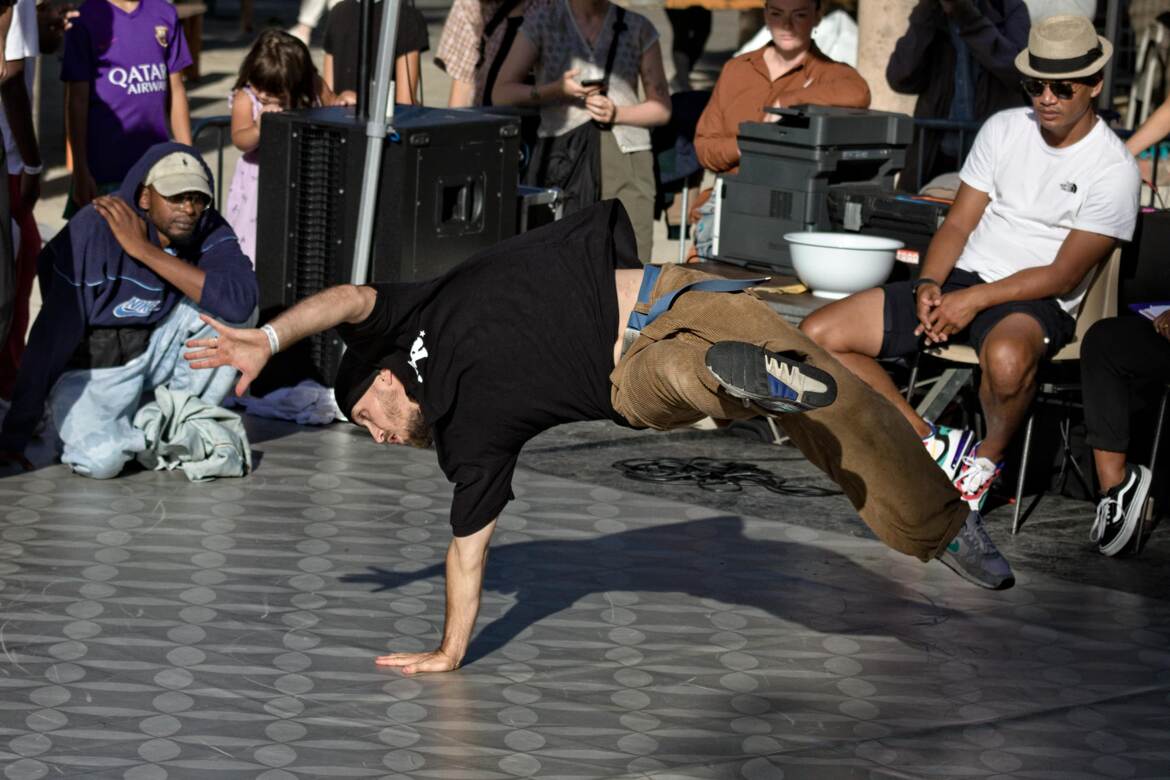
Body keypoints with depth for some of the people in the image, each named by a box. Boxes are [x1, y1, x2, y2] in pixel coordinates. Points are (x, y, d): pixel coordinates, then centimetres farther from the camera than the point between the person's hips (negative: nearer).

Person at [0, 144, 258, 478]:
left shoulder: (209, 230, -11)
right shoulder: (96, 228, -24)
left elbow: (241, 300, -29)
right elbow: (53, 331, -23)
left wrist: (146, 250, -31)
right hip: (92, 366, -4)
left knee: (232, 304, -18)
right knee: (100, 460, -31)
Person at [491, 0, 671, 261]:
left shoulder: (638, 28, 11)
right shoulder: (542, 21, 8)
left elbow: (661, 108, 13)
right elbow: (501, 93, 5)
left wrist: (617, 113, -6)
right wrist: (556, 90, -11)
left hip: (626, 155, 1)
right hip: (561, 158, -1)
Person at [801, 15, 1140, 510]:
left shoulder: (1113, 170, -8)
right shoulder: (1003, 129, 8)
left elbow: (1065, 275, -11)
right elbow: (958, 224, 9)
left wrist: (976, 299, -19)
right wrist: (929, 285, -10)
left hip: (1035, 303, -6)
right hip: (959, 283, 6)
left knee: (1007, 358, -44)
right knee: (818, 335, -9)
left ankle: (989, 455, -10)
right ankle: (929, 443, 0)